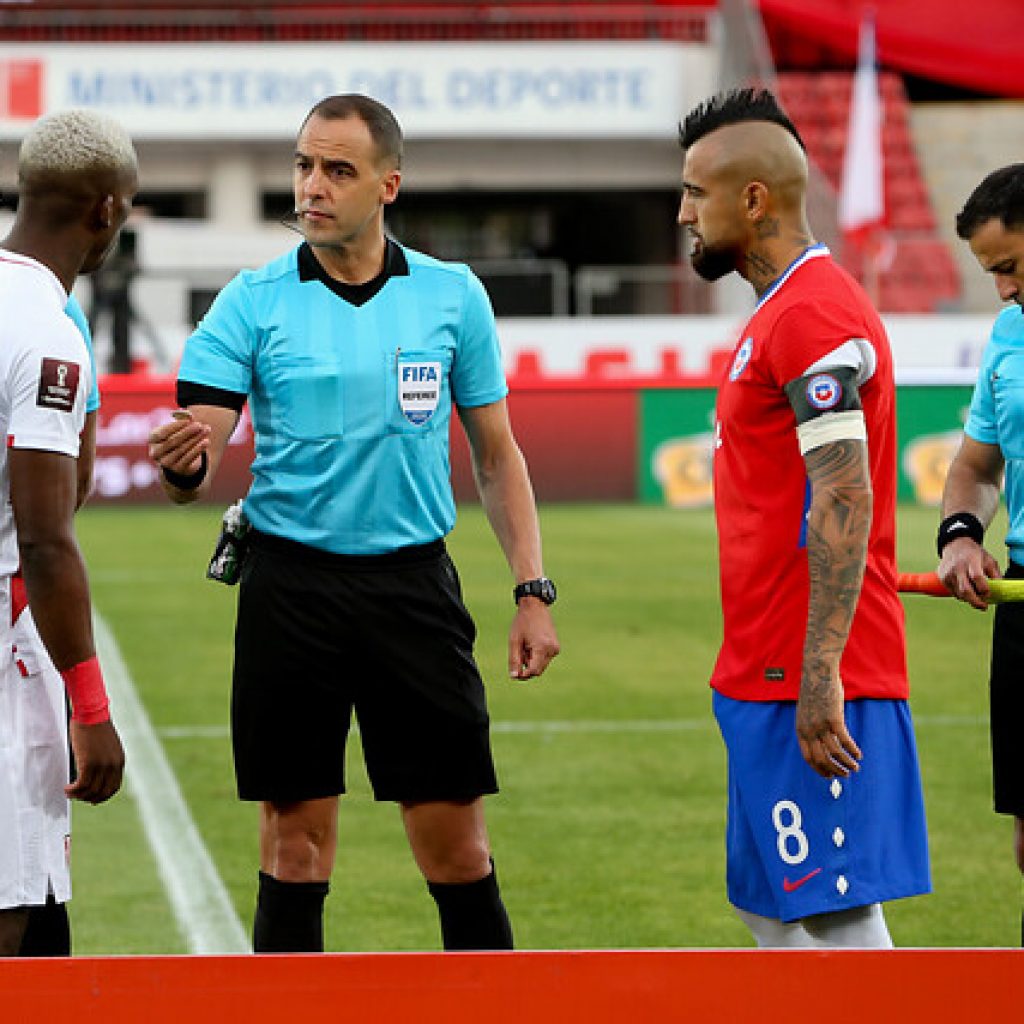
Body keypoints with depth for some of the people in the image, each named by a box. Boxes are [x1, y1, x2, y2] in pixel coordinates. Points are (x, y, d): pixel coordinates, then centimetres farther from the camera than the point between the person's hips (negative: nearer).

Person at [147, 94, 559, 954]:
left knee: (457, 844, 0)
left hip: (414, 583, 1)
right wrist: (182, 463, -30)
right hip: (292, 584, -1)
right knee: (296, 842, 2)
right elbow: (192, 471, -6)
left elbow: (497, 455, 11)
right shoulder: (253, 303, 0)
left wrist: (533, 591, 3)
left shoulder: (453, 295, 5)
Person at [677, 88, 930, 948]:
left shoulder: (812, 316, -15)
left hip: (809, 683, -11)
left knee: (837, 916, -9)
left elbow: (842, 504, -22)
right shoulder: (784, 312, 18)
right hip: (766, 676, 11)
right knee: (772, 908, 12)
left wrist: (819, 674, -26)